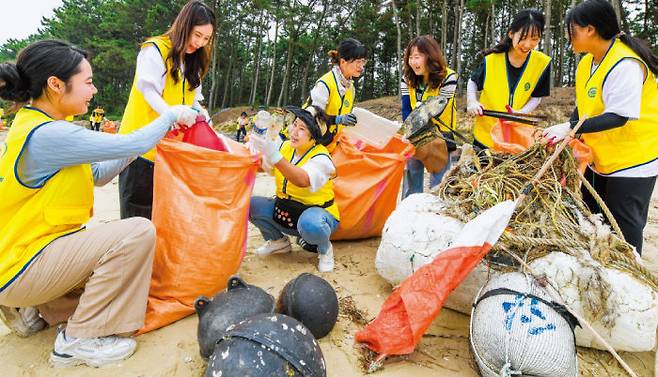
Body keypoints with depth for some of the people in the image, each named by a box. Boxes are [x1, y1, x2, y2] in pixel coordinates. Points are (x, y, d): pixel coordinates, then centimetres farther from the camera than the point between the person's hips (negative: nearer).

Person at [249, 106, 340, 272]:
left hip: (315, 212, -6)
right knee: (250, 204, -13)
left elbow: (303, 180, -42)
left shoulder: (321, 158, -22)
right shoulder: (285, 147, 0)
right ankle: (278, 241, 11)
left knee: (309, 224, -41)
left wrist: (275, 156, -55)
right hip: (285, 211, 6)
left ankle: (325, 249, -3)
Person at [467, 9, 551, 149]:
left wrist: (522, 112, -20)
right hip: (486, 133, 0)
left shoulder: (542, 63, -11)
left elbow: (536, 97, -1)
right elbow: (473, 82, 4)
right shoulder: (491, 60, -13)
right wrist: (472, 102, -14)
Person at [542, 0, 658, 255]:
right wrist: (566, 133, -2)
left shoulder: (625, 64, -23)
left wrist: (571, 128, -33)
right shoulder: (586, 62, 3)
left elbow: (618, 117, -29)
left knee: (625, 225, 0)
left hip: (633, 160, -9)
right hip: (599, 158, 9)